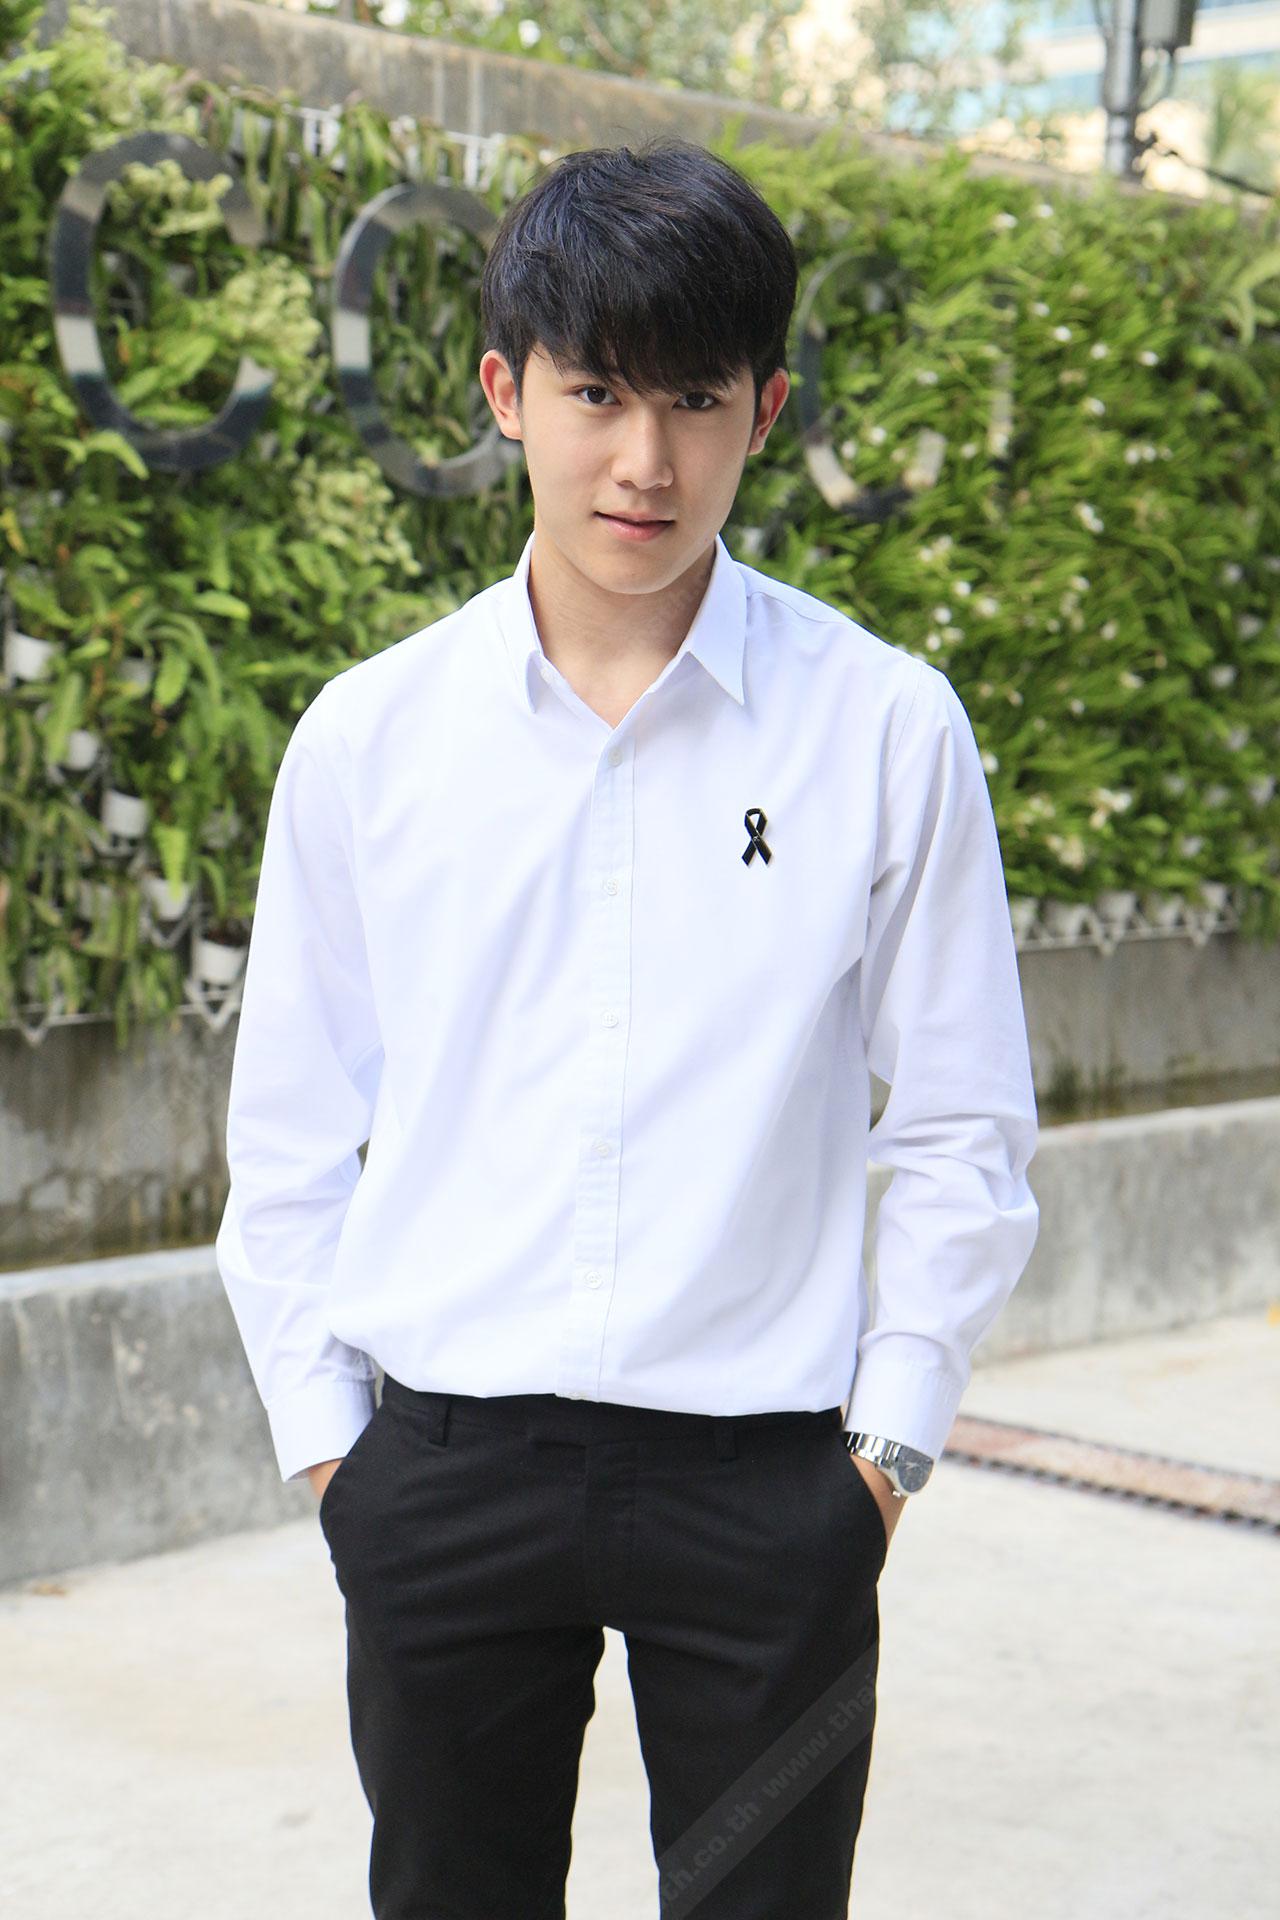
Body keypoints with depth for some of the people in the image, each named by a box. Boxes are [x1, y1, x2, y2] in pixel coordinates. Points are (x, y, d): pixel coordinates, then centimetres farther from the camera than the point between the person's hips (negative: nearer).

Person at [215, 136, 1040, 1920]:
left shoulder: (886, 730, -3)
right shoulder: (367, 736, 2)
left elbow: (961, 1132, 3)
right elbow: (286, 1136, 10)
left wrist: (887, 1442, -1)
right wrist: (325, 1433, 5)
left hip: (766, 1487, -1)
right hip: (441, 1479, 2)